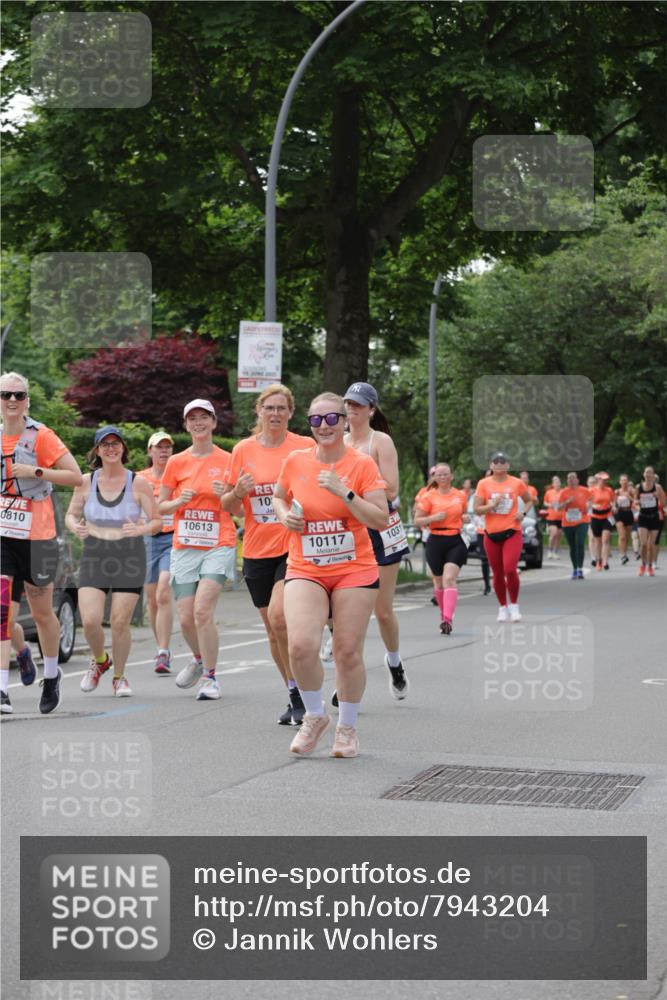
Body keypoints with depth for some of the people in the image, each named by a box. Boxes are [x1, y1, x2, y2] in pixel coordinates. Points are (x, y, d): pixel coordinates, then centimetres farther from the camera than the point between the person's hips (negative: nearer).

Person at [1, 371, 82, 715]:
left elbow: (75, 476, -10)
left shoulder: (40, 436, -7)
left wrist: (34, 471, -19)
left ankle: (52, 675, 35)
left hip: (36, 537, -3)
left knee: (42, 614, 11)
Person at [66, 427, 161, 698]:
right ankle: (100, 661, 22)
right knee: (90, 620, -10)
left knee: (120, 622, -3)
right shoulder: (86, 482, 1)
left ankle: (119, 677, 19)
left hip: (129, 557, -1)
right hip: (94, 556, 1)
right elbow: (71, 514, 11)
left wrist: (142, 529, -22)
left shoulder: (138, 483, -5)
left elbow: (157, 521, -1)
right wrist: (75, 526, -11)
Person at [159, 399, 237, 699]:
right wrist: (179, 502, -9)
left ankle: (209, 676, -5)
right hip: (184, 547, 3)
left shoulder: (227, 460, 2)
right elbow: (160, 507, 12)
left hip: (218, 545, -3)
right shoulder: (176, 462, 6)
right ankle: (199, 658, 32)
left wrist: (225, 496, -13)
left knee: (202, 611, -17)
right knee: (186, 618, 1)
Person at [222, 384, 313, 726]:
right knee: (273, 628, 9)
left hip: (294, 546, -4)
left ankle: (301, 690, -6)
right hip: (257, 549, 4)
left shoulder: (305, 447, -2)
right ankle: (294, 696, 23)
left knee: (278, 615, -22)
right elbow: (231, 508, 10)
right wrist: (238, 492, -11)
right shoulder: (243, 450, 5)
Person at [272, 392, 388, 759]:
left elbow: (380, 520, -10)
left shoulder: (362, 464, -5)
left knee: (348, 652, 1)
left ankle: (347, 727, 22)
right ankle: (314, 716, 8)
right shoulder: (295, 462, 3)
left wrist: (344, 493, -20)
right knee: (301, 645, -17)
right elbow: (279, 497, 23)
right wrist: (285, 515, 1)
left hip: (355, 570, -1)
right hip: (304, 570, 1)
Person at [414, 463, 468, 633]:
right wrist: (433, 518, -16)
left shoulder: (461, 495, 7)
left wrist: (465, 517, 1)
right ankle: (444, 614, 34)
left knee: (449, 579, -18)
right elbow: (417, 521, 0)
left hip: (455, 542, 0)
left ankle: (448, 619, -26)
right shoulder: (429, 497, 0)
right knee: (439, 581, 11)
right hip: (436, 542, 0)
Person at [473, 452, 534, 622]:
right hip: (491, 534, 2)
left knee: (510, 570, -17)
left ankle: (514, 605, 3)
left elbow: (529, 501, 16)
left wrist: (523, 513, -2)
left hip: (512, 533, -2)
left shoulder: (517, 483, 0)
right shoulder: (484, 484, 0)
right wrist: (493, 504, -19)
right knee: (498, 573, 9)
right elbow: (477, 509, -4)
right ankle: (503, 608, 25)